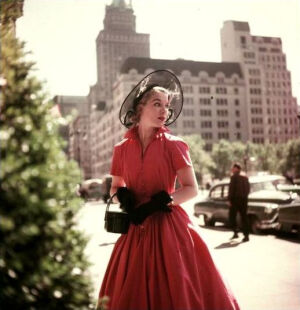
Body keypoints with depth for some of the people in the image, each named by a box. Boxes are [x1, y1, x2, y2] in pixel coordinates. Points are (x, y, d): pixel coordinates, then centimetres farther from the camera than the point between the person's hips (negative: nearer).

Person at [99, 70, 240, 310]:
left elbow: (192, 189, -5)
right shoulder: (122, 149, 4)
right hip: (136, 229, 3)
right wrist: (123, 195, -7)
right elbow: (115, 187, 16)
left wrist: (157, 202, -17)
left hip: (168, 226, -2)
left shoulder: (173, 145, -3)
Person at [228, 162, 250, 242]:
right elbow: (248, 189, 14)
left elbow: (231, 189, -14)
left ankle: (235, 232, 2)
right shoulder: (245, 177, 12)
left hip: (236, 199, -6)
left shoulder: (234, 177, -9)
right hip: (244, 199, 6)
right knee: (244, 217, 7)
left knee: (232, 216, 8)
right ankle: (246, 235, 3)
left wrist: (229, 200, -11)